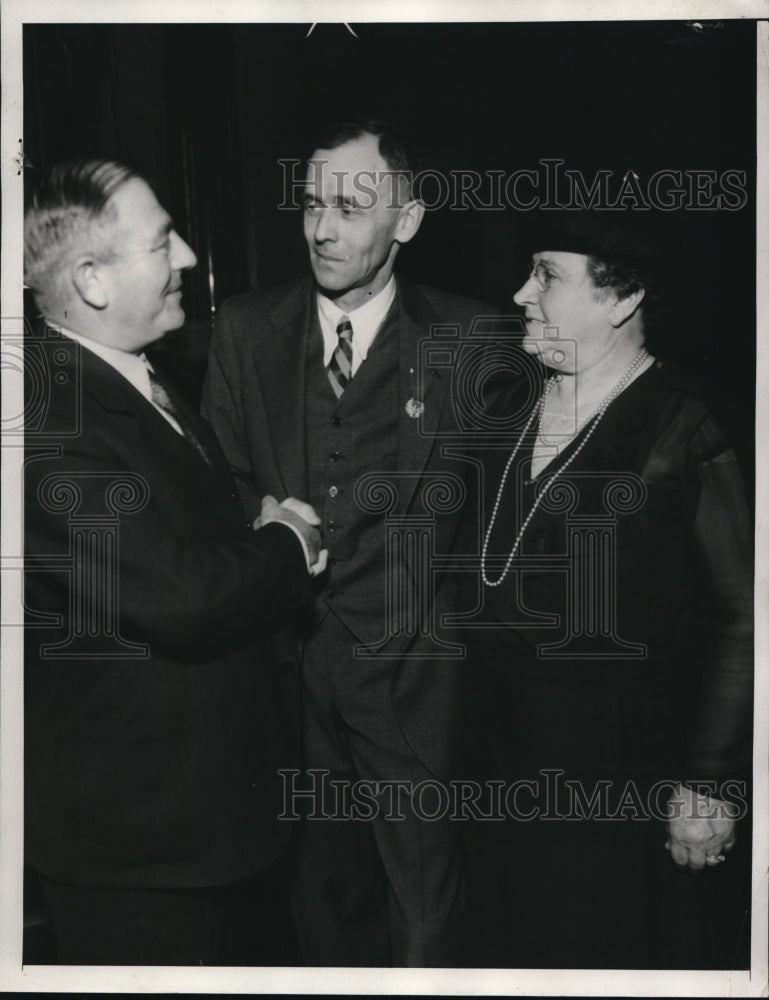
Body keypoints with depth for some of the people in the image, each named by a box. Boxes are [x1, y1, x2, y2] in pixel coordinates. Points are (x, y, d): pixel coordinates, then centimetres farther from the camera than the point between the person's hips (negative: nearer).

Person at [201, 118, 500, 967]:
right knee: (321, 874, 17)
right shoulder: (244, 331, 5)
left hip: (409, 665, -2)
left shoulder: (466, 338, -3)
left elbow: (461, 483, -3)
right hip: (285, 650, 3)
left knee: (423, 883, 9)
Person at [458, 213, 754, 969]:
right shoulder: (512, 414, 5)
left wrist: (709, 783, -14)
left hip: (633, 788, -6)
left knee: (625, 956, 13)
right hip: (509, 776, 6)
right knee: (518, 953, 20)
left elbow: (743, 615, -14)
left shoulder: (683, 427, -15)